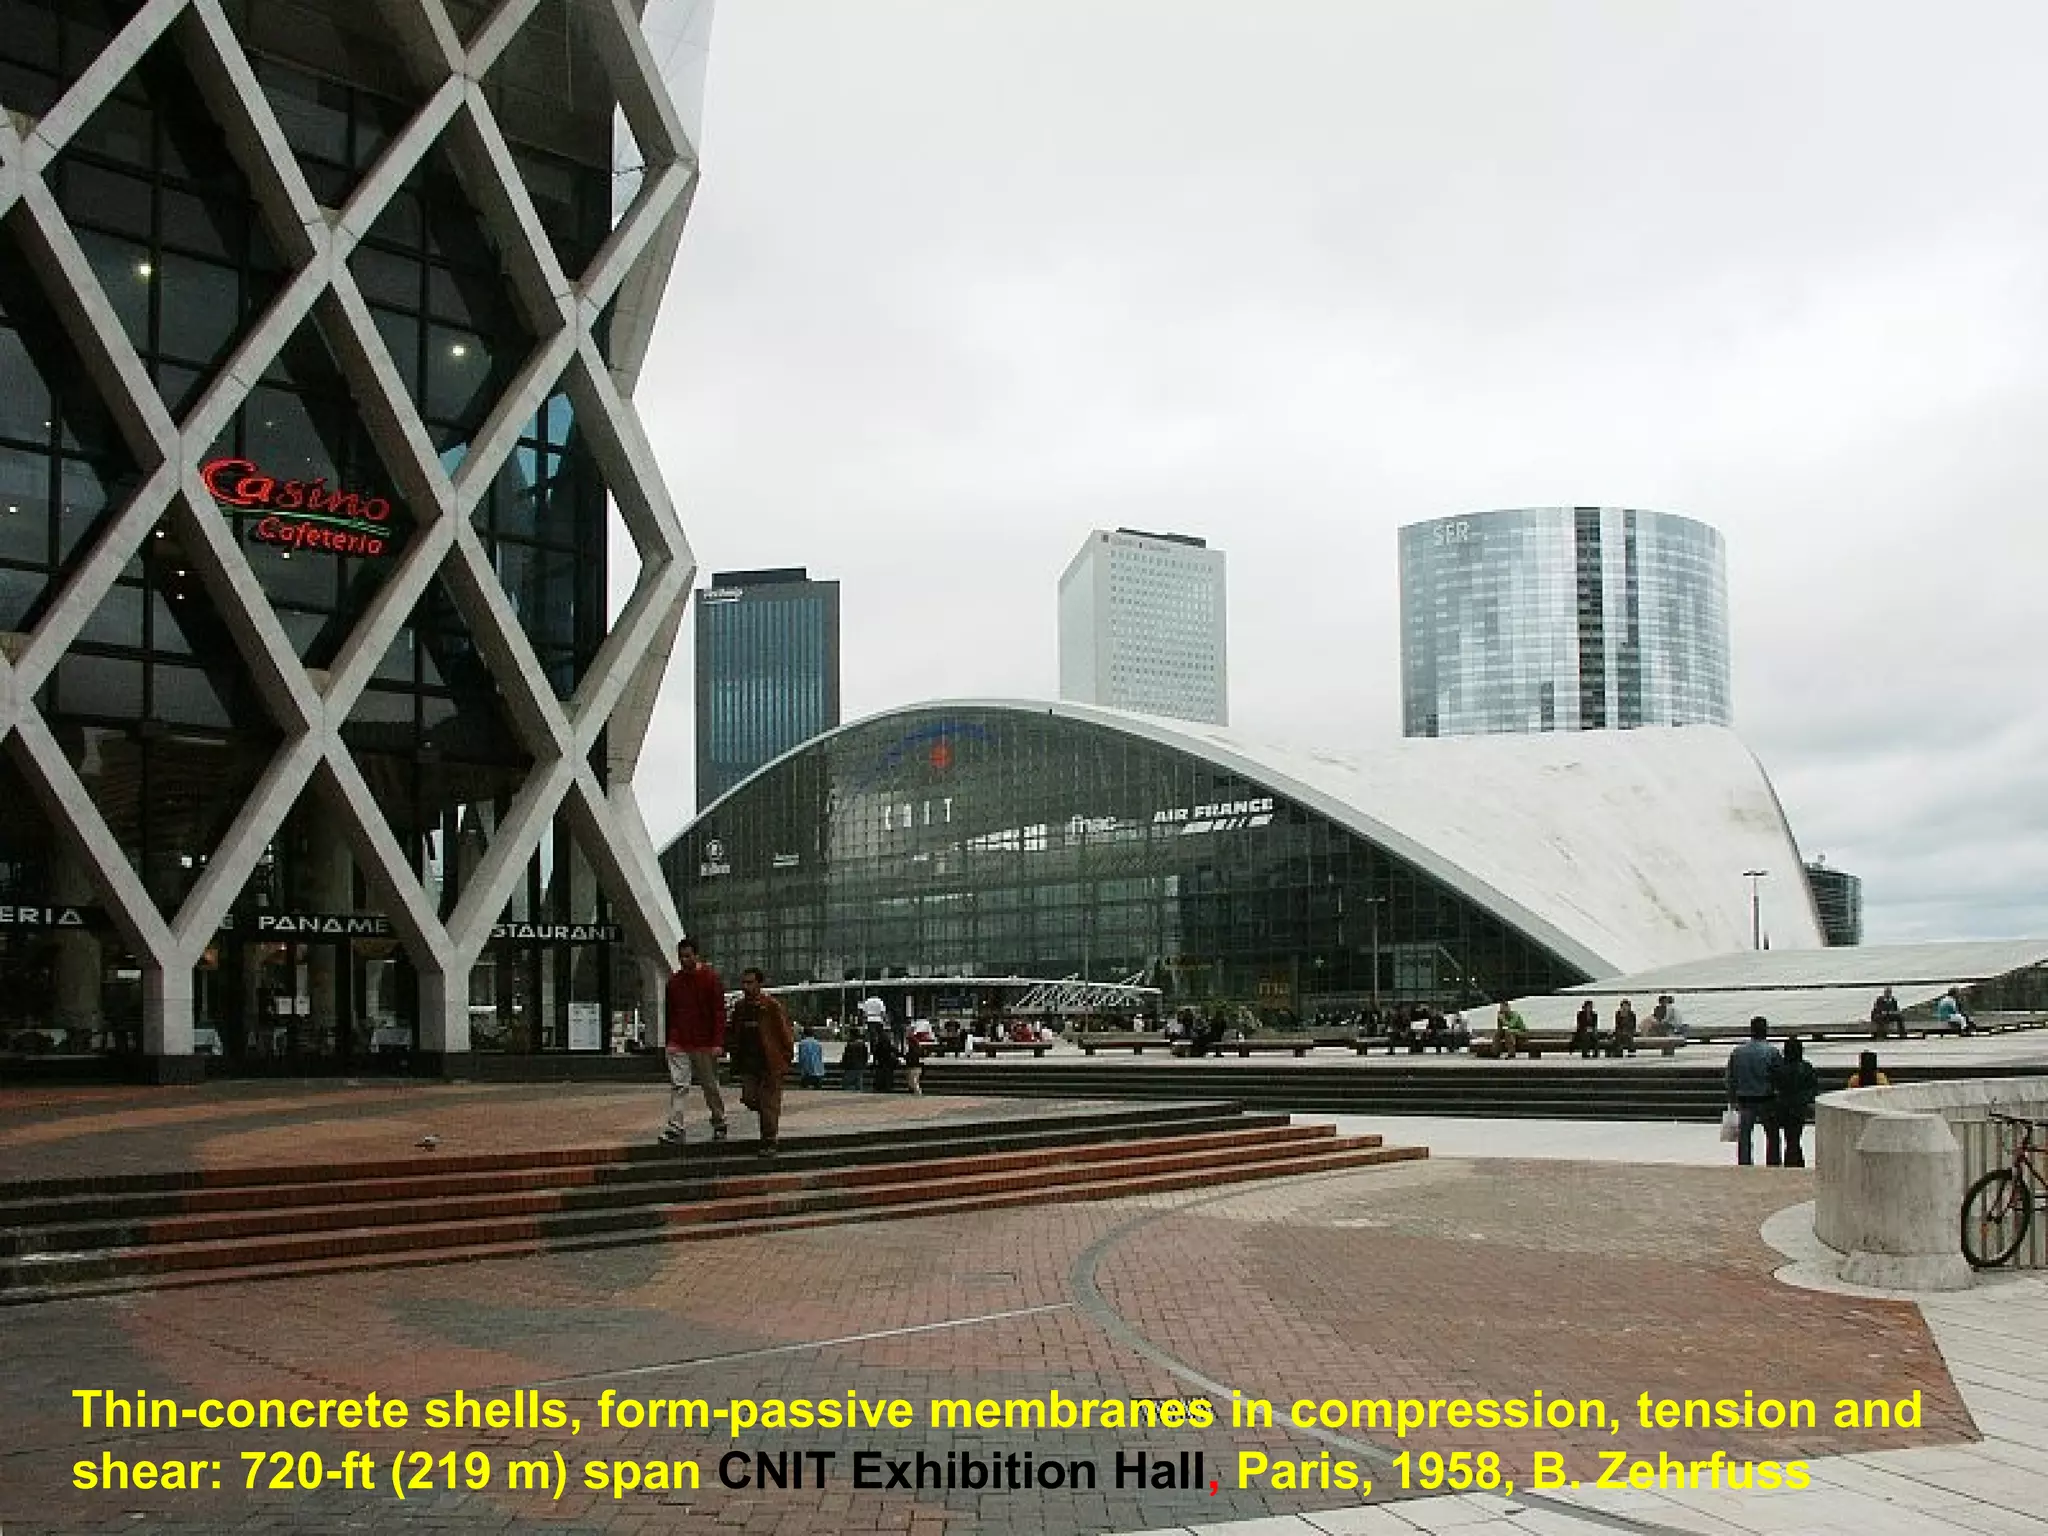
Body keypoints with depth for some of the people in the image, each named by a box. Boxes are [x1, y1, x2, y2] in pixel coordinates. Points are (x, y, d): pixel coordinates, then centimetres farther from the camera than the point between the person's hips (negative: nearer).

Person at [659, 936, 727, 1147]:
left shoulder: (711, 978, -6)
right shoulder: (674, 981, 7)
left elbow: (719, 1012, -8)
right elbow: (669, 1013, 16)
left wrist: (717, 1043, -15)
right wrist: (670, 1041, 11)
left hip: (704, 1045, -3)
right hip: (679, 1045, 3)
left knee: (710, 1086, 10)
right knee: (678, 1086, -9)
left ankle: (719, 1124, 27)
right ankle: (674, 1128, -13)